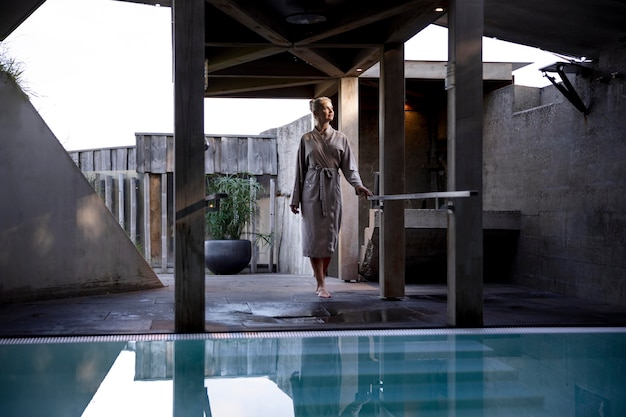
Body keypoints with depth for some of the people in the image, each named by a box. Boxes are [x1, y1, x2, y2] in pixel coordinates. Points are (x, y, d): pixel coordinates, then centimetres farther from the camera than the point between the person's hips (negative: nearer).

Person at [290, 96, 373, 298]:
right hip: (312, 191, -1)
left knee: (330, 236, 2)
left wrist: (358, 185, -13)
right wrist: (295, 199, 5)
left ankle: (321, 280, 15)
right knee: (314, 236, -5)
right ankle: (321, 285, -1)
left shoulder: (340, 138, 9)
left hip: (332, 190, 2)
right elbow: (300, 171, 8)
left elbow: (349, 167, 5)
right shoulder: (307, 139, 7)